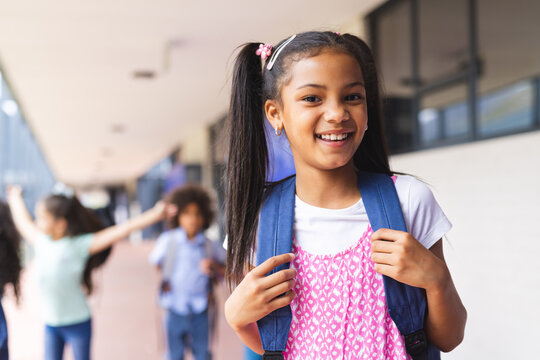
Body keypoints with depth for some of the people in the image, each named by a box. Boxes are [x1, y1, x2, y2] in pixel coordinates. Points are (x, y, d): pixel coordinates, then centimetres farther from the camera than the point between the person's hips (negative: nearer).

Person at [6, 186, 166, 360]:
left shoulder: (80, 245, -16)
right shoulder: (40, 242, 0)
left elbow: (121, 230, -23)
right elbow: (23, 221, 20)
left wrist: (154, 215, -30)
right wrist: (15, 198, 36)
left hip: (78, 323, -5)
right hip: (50, 324, 5)